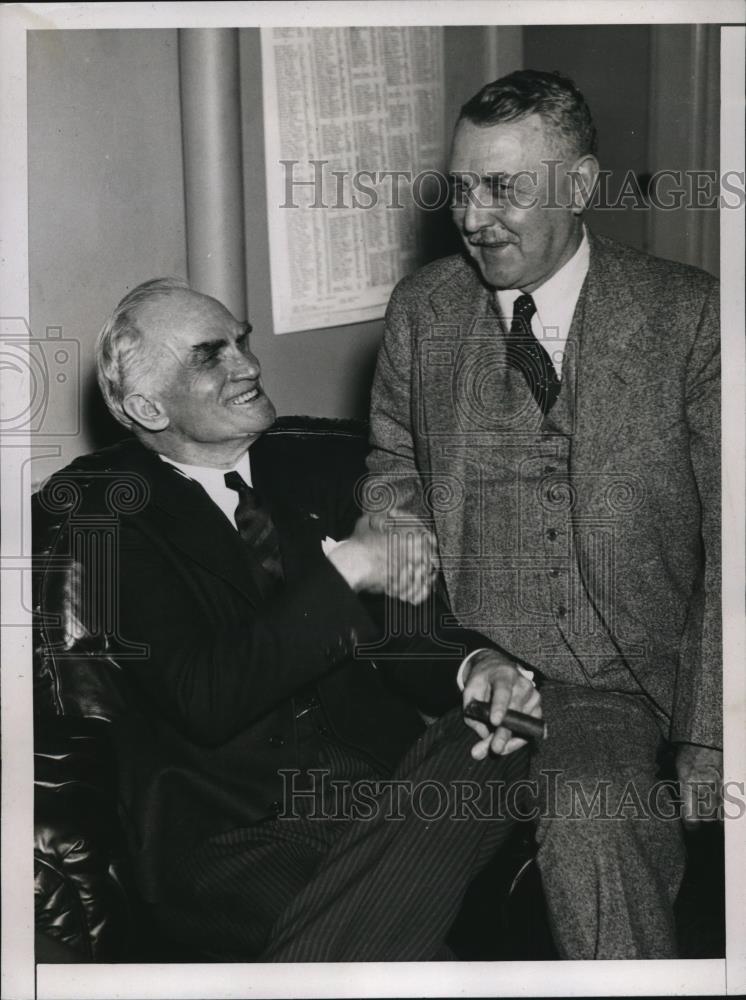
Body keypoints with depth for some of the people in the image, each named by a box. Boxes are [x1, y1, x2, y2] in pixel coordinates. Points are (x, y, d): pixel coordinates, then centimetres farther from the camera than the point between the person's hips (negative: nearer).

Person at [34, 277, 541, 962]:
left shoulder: (299, 467, 16)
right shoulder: (99, 507, -2)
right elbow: (204, 700, -14)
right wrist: (342, 565, -15)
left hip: (386, 777, 8)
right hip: (236, 839, -7)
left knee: (491, 746, -26)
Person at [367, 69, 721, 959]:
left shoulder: (688, 317, -1)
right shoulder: (422, 309, 9)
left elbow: (729, 545, -2)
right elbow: (394, 485, 14)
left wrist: (706, 749, -11)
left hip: (625, 686, -2)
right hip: (465, 676, 2)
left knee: (589, 824, -31)